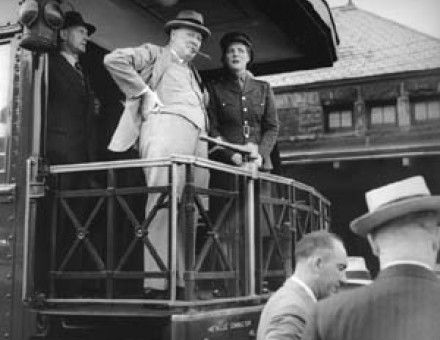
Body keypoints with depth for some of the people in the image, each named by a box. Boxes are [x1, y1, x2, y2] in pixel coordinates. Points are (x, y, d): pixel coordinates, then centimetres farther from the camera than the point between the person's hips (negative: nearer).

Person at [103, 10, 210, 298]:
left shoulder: (194, 74, 35)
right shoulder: (155, 54, 14)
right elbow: (113, 60, -1)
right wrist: (146, 93, -4)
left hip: (197, 140, 7)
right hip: (166, 126, -7)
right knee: (164, 206, -17)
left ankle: (186, 282, 0)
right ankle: (160, 283, -19)